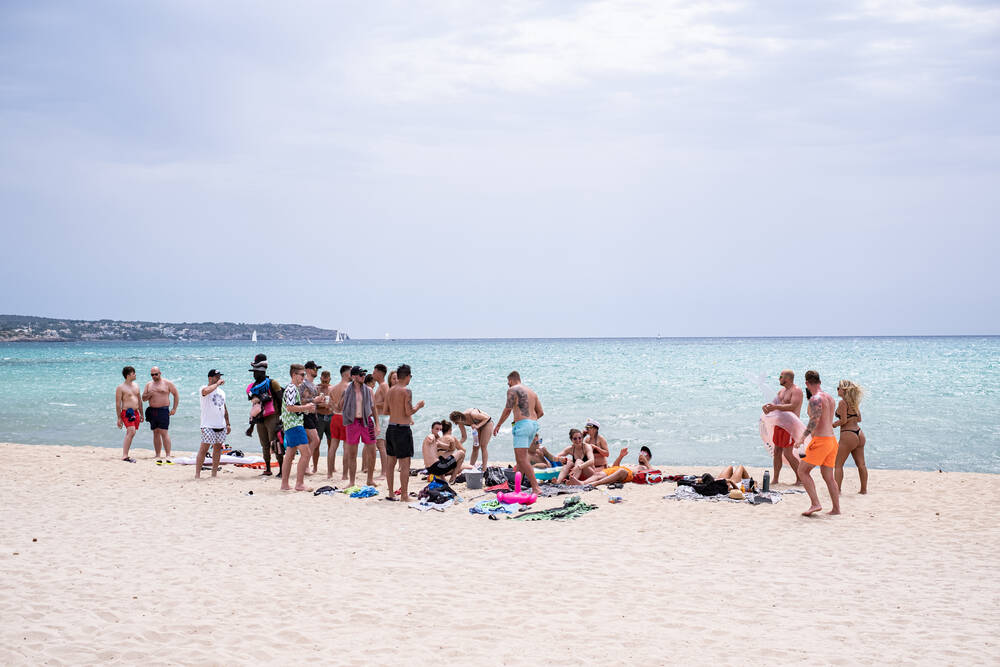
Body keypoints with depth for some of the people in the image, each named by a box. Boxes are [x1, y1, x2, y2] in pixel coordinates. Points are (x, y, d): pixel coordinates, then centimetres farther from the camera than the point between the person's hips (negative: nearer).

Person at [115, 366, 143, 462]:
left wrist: (141, 414, 21)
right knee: (131, 432, -21)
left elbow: (139, 400, 23)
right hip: (127, 413, -7)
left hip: (135, 413, 7)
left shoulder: (135, 385, 17)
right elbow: (118, 404, -8)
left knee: (129, 434, 8)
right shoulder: (121, 387, -6)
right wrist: (119, 418, -11)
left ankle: (125, 454, 15)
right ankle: (124, 456, -23)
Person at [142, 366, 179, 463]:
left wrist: (174, 409, -2)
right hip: (152, 411, 5)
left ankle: (168, 455, -14)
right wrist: (149, 395, -8)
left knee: (163, 432, -13)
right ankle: (158, 456, 8)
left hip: (163, 410, -5)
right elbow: (143, 398, 14)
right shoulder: (149, 384, 14)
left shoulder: (167, 383, 1)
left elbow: (176, 395, 5)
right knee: (156, 433, 6)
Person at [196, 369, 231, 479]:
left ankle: (214, 474, 14)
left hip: (221, 426, 7)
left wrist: (228, 424, 18)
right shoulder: (204, 389, -5)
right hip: (208, 426, -7)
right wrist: (218, 383, -20)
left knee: (217, 449, 8)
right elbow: (207, 391, -32)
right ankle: (197, 474, -8)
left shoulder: (221, 391, 18)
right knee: (204, 448, -10)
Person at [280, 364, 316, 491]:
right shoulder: (291, 388, -13)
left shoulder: (294, 388, 19)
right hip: (294, 425, -11)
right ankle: (299, 484, -13)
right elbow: (290, 407, -22)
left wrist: (307, 408, 15)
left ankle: (284, 484, 15)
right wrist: (306, 407, -13)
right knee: (305, 453, -13)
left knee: (290, 455, 12)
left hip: (290, 425, 11)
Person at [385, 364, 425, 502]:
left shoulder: (390, 391, 10)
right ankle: (404, 494, -2)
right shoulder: (406, 391, -12)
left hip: (390, 428, 7)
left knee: (391, 463, 12)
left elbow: (385, 411, 13)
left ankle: (391, 493, 16)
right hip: (403, 429, -7)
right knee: (405, 464, -2)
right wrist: (418, 406, 2)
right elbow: (409, 412, -16)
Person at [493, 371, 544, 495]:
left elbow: (507, 410, -7)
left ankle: (536, 488, -23)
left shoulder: (512, 390, 0)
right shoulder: (532, 392, 22)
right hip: (534, 424, 9)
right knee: (520, 458, 17)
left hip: (522, 424, -9)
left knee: (522, 459, -13)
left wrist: (498, 425, 3)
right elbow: (540, 412, 20)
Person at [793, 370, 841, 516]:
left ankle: (815, 504, -11)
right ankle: (836, 509, 14)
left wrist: (803, 437, -30)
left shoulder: (816, 398, -12)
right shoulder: (829, 397, 15)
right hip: (832, 440, 9)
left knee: (803, 471, -2)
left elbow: (815, 420, -25)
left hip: (821, 440, -9)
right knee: (828, 477, 13)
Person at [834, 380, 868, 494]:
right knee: (861, 464, 11)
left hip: (848, 435, -8)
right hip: (859, 433, 8)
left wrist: (832, 425, -2)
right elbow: (859, 419, 16)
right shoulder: (853, 402, 11)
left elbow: (843, 420, -15)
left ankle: (837, 489, -5)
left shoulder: (843, 402, -12)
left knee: (838, 464, 0)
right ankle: (864, 488, 16)